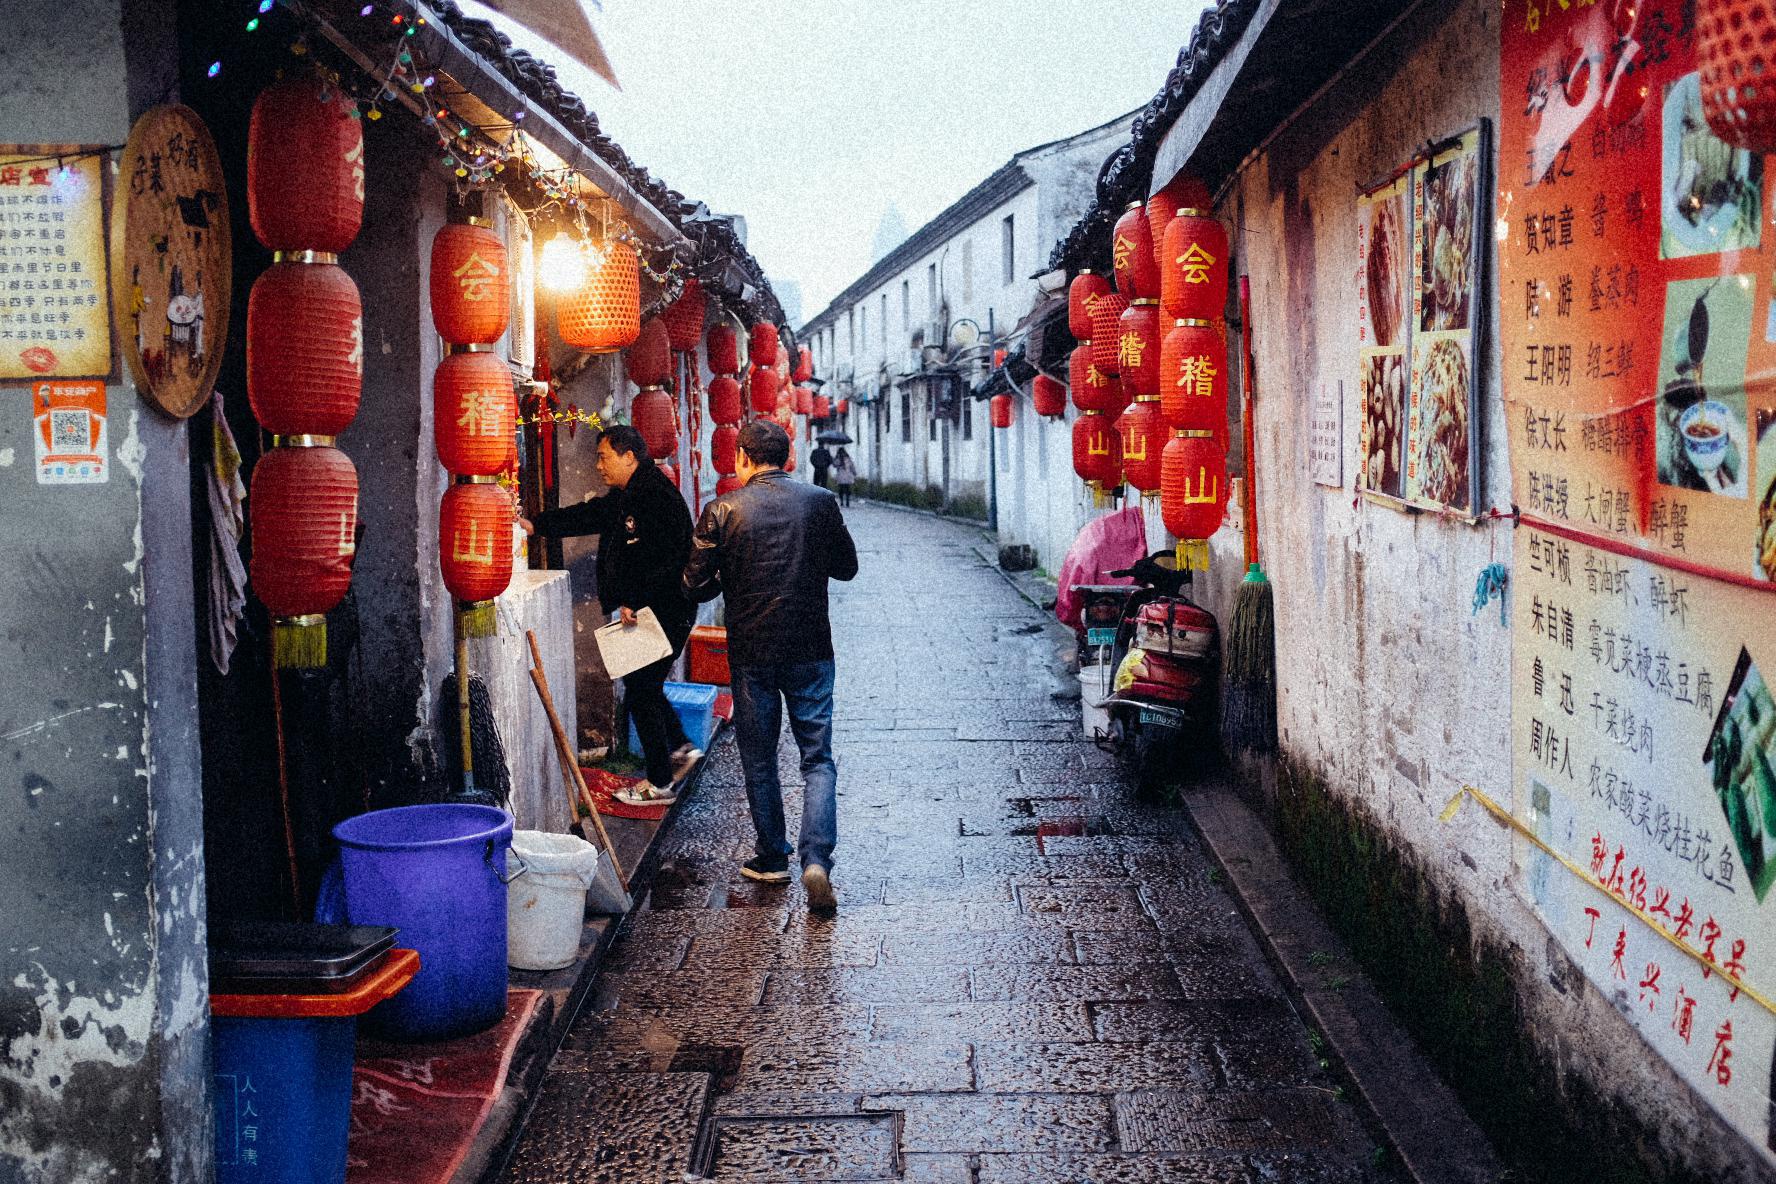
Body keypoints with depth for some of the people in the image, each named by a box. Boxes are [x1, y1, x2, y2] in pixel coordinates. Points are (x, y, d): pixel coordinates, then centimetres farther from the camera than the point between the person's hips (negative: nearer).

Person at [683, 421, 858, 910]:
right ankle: (816, 860, -10)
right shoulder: (820, 502, -2)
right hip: (810, 650, 1)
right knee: (818, 760, 5)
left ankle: (772, 860, 23)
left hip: (751, 653, -1)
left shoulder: (722, 511, -7)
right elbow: (847, 567, 9)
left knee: (759, 762, 14)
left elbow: (696, 586, -5)